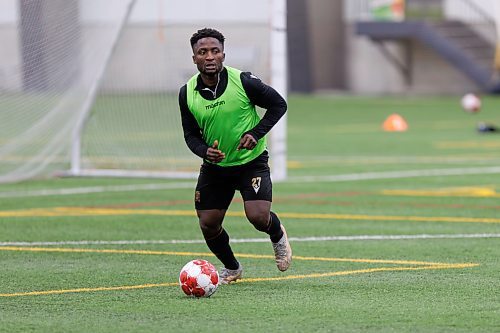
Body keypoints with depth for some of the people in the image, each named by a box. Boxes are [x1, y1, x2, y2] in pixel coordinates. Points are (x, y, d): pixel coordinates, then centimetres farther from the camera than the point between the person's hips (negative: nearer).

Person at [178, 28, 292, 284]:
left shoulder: (243, 81, -17)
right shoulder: (187, 93, -8)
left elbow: (278, 104, -5)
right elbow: (190, 134, 2)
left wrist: (256, 133, -18)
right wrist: (205, 151, -20)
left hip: (251, 161, -3)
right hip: (214, 165, 3)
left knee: (258, 216, -21)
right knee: (208, 224, 2)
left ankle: (277, 235, 18)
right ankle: (231, 268, 31)